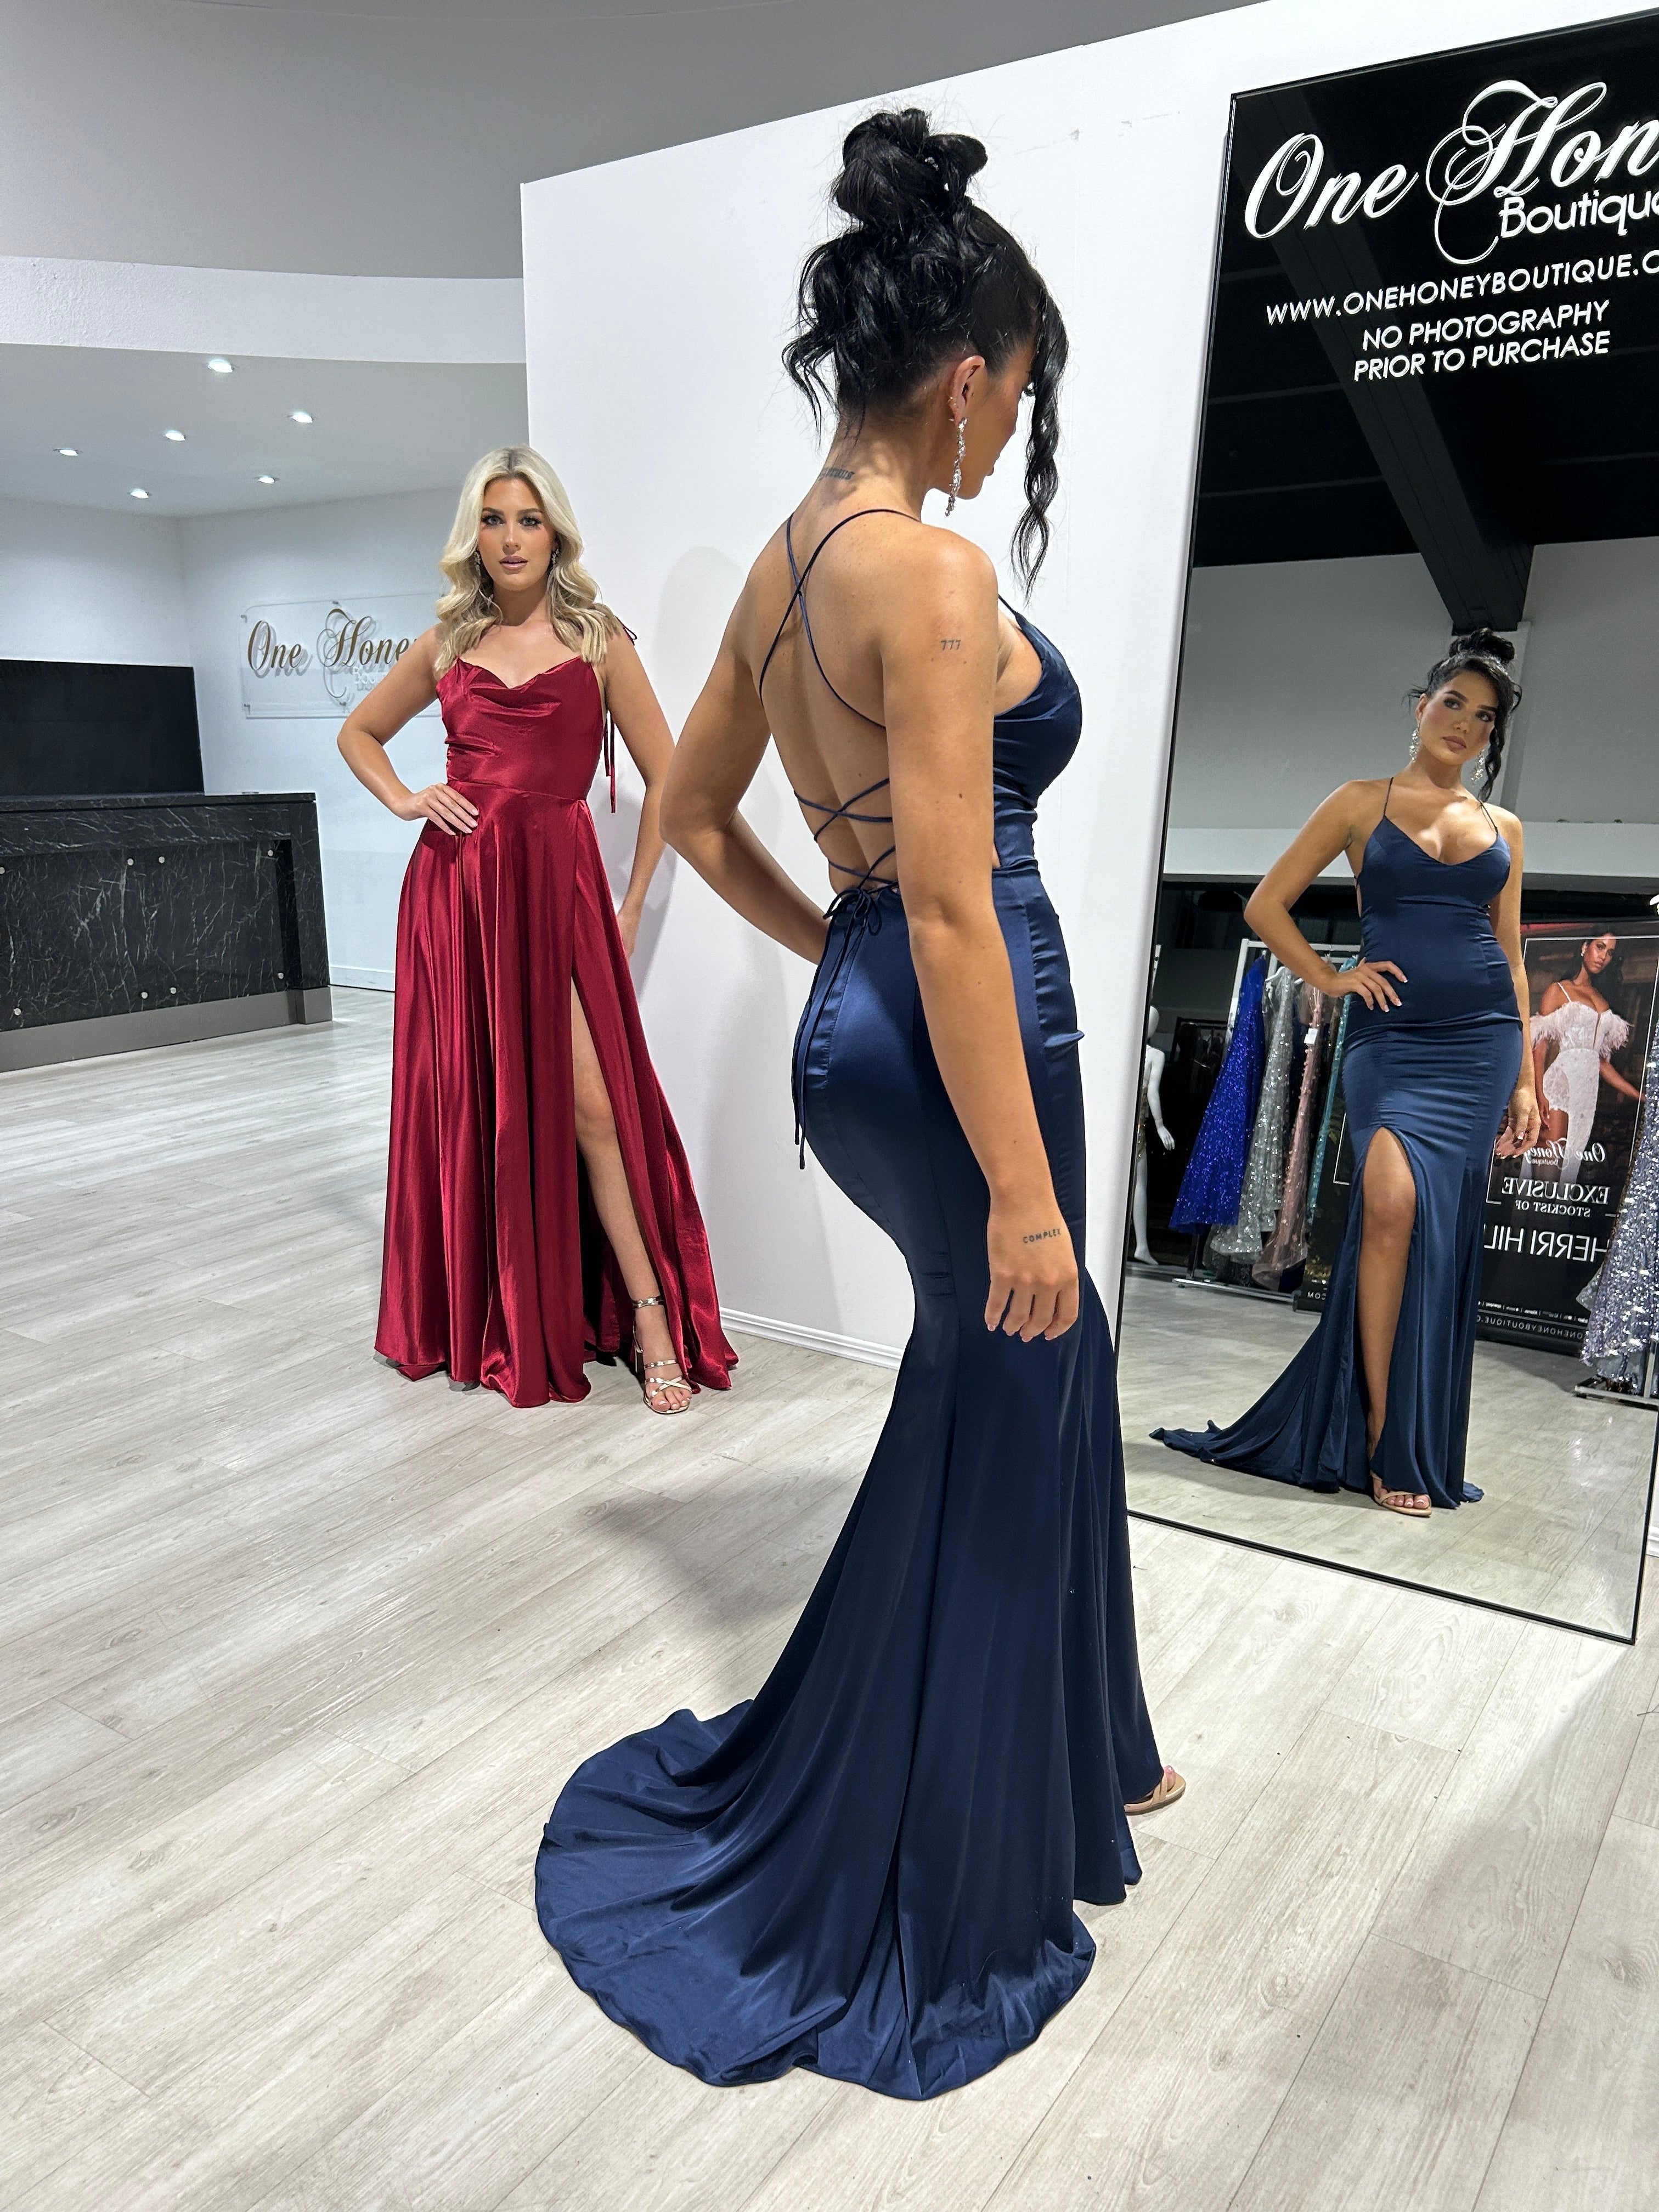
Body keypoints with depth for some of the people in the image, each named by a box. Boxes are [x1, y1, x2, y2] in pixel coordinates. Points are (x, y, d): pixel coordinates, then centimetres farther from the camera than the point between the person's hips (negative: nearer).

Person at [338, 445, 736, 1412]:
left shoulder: (597, 640, 4)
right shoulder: (449, 644, 13)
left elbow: (667, 777, 4)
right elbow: (360, 732, 27)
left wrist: (631, 907, 1)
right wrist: (404, 800, 7)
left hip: (559, 879, -3)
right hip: (457, 881, 3)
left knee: (587, 1099, -11)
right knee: (470, 1094, 7)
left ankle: (649, 1308, -1)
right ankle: (482, 1318, 21)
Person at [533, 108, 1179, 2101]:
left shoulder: (789, 555, 10)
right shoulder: (932, 571, -18)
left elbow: (693, 812, 18)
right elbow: (954, 908, -23)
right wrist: (1021, 1191, -19)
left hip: (854, 1033, 10)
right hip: (954, 1046, -10)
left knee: (1047, 1359, 25)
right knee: (984, 1445, 8)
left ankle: (1073, 1751, 47)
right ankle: (916, 1893, 32)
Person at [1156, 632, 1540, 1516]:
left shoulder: (1503, 827, 16)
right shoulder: (1362, 802, 8)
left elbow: (1511, 956, 16)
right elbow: (1266, 903, 7)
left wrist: (1525, 1079, 10)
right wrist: (1328, 978, -3)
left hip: (1481, 1042, 3)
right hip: (1390, 1036, -3)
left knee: (1444, 1234, 0)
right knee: (1394, 1204, -22)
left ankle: (1407, 1437, 13)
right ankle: (1384, 1441, -10)